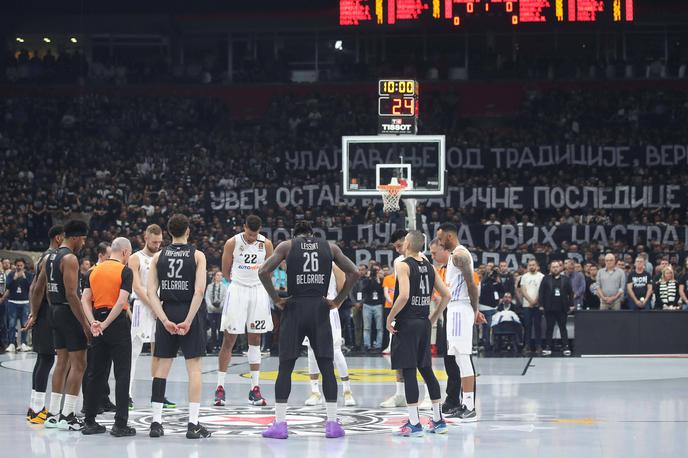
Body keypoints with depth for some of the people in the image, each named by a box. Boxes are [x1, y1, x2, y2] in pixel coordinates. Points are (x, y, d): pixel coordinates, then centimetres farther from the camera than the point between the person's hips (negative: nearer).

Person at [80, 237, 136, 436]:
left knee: (96, 373, 12)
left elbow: (85, 299, 2)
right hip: (118, 323, -6)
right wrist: (105, 324, -14)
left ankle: (89, 422, 14)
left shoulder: (93, 271, 10)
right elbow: (121, 301, -17)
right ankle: (120, 424, -3)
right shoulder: (125, 271, -7)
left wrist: (93, 323, -7)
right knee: (122, 374, -1)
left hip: (99, 321, 6)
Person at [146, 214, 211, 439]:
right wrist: (188, 321, -12)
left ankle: (156, 422, 7)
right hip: (188, 313, -3)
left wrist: (165, 320, -7)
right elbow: (199, 291, -13)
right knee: (194, 368, 1)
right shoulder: (197, 255, -1)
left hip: (166, 313, 3)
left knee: (161, 367, 8)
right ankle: (193, 424, -3)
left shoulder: (158, 256, 6)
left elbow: (151, 292, -3)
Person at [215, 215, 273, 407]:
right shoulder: (232, 243, -7)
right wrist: (240, 282, 9)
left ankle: (255, 390, 7)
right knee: (229, 340, -3)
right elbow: (226, 272, 2)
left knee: (255, 340, 5)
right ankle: (220, 388, 2)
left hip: (258, 291, 2)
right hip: (237, 290, -2)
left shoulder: (266, 244, -1)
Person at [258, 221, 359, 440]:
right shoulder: (330, 247, 11)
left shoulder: (287, 246, 6)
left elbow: (263, 271, -5)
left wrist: (276, 299, 2)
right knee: (326, 366, 5)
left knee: (285, 367, 3)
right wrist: (338, 300, 10)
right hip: (320, 308, 1)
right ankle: (332, 423, 4)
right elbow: (353, 272, 7)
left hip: (295, 307, -1)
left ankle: (279, 424, 0)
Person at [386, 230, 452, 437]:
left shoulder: (403, 266, -11)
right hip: (424, 323, 7)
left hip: (406, 324, -7)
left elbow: (404, 296, -23)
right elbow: (446, 295, 10)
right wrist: (434, 318, 18)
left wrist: (390, 317, -12)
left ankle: (414, 423, -7)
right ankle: (438, 421, 17)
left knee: (409, 372, -5)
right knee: (426, 370, 14)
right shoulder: (429, 266, 10)